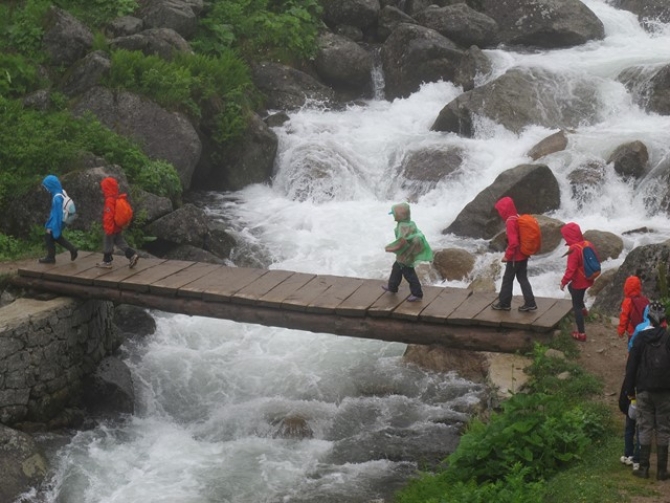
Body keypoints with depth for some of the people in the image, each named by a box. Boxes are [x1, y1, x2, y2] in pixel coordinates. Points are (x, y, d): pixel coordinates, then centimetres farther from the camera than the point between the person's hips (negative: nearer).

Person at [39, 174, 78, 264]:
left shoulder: (57, 198, -30)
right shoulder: (61, 193, -1)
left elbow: (56, 213, -27)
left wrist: (51, 227, -21)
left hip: (56, 222, -9)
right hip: (60, 221, 9)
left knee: (49, 237, 9)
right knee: (57, 237, 24)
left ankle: (50, 257, 24)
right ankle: (72, 249, 25)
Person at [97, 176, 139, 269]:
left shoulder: (110, 200, -24)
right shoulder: (118, 198, 5)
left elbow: (109, 216, -25)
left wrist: (108, 229, -22)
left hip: (112, 227, -9)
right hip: (118, 227, 9)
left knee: (107, 243, 6)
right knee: (120, 242, 17)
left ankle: (107, 262, 16)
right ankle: (132, 255, 8)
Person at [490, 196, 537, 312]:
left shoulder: (510, 222, -22)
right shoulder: (518, 218, 6)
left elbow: (513, 242, -27)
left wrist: (507, 256, -16)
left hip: (515, 257, -8)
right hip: (523, 255, 8)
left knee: (507, 279, 6)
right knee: (523, 278, 13)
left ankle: (504, 303, 18)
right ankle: (530, 303, 13)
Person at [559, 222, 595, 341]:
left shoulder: (574, 249, -27)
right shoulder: (586, 244, -2)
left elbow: (571, 269, -26)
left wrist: (564, 282, -13)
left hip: (579, 281, -8)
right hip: (587, 279, 8)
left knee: (576, 306, 4)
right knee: (571, 287, 36)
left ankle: (581, 333, 9)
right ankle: (582, 308, 45)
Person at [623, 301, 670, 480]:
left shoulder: (641, 337, -1)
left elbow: (631, 365, 0)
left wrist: (630, 390, 6)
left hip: (644, 390, 1)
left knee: (645, 427, 6)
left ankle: (643, 467, 5)